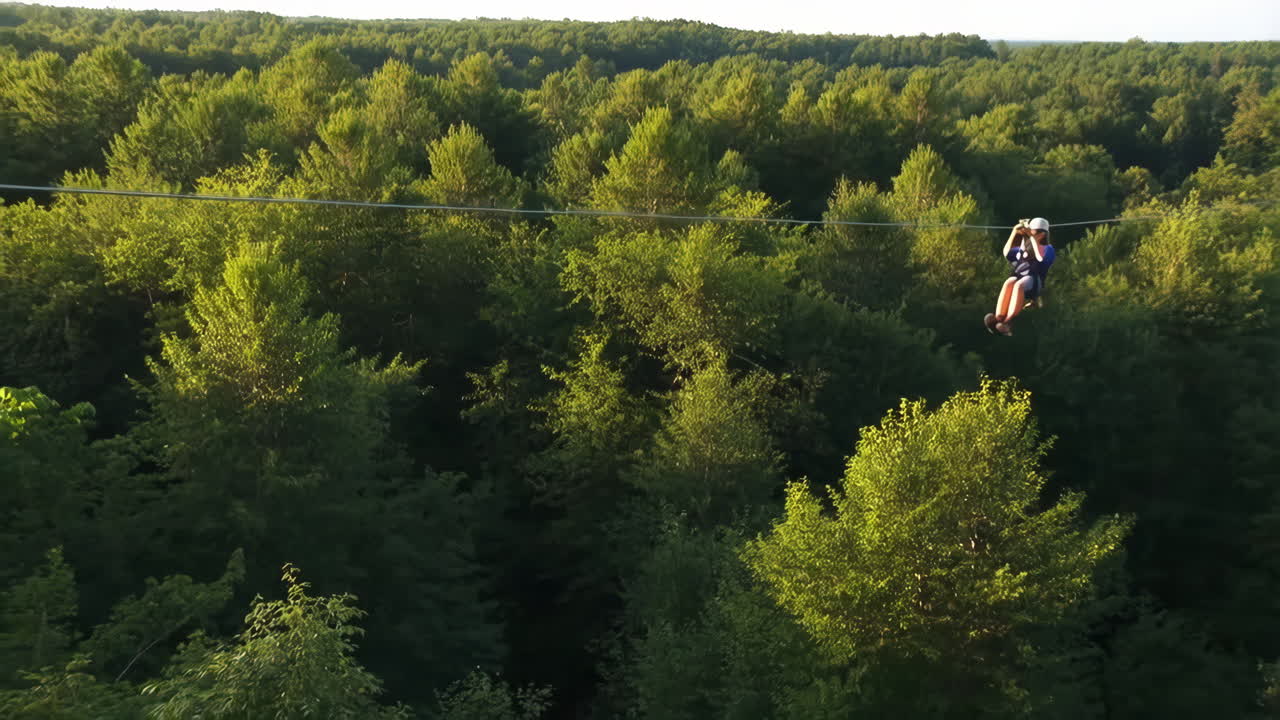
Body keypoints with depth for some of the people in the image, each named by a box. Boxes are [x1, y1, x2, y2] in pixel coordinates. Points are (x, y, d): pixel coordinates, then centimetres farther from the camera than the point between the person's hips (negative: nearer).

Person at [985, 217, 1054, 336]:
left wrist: (1032, 236, -4)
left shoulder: (1048, 249, 18)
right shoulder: (1023, 247, 32)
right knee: (1009, 283, -35)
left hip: (1034, 281, -3)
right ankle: (998, 319, -56)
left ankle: (1008, 322, -58)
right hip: (1017, 276, 4)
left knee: (1019, 285, -39)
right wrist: (1014, 233, 13)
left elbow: (1040, 257, -6)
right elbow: (1007, 254, 16)